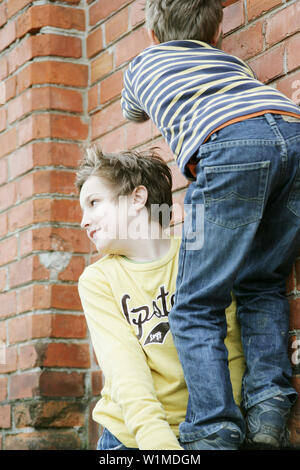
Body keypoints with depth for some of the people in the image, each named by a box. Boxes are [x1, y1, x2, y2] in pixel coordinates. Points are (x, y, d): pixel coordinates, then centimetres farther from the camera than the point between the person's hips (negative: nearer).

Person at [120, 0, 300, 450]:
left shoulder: (141, 65, 34)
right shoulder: (228, 59, 39)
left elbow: (134, 113, 55)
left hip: (230, 143, -4)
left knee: (196, 307, 1)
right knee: (262, 286, 19)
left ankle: (214, 431, -10)